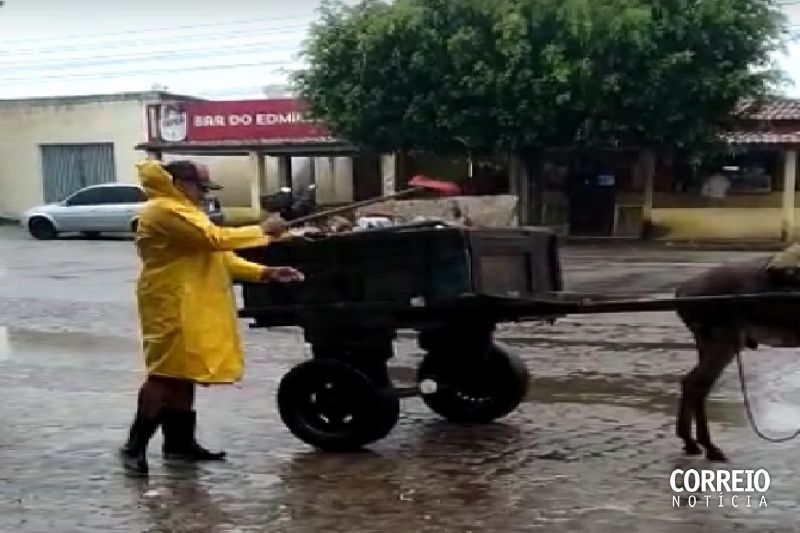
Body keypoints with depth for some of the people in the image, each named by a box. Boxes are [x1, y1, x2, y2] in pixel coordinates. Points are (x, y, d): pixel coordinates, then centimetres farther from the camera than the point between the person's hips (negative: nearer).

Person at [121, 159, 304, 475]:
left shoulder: (185, 212, 23)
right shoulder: (166, 211, -12)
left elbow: (219, 257, 18)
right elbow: (215, 239, -21)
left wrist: (265, 273, 6)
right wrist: (262, 232, -12)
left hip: (191, 309, 10)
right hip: (172, 308, -10)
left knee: (183, 375, 11)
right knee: (166, 375, -12)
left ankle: (179, 442, 17)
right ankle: (135, 446, -8)